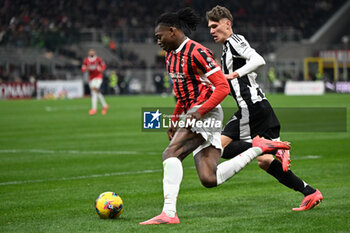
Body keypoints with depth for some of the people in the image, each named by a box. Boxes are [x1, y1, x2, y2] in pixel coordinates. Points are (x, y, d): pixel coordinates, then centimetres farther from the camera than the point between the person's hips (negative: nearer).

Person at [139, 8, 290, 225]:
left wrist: (200, 112, -23)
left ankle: (169, 213, -27)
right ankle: (258, 148, 10)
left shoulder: (197, 53, -13)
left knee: (171, 154, -22)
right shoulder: (171, 55, 17)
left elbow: (223, 87, -16)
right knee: (209, 180, -2)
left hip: (207, 113, -9)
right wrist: (175, 119, 23)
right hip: (193, 115, 9)